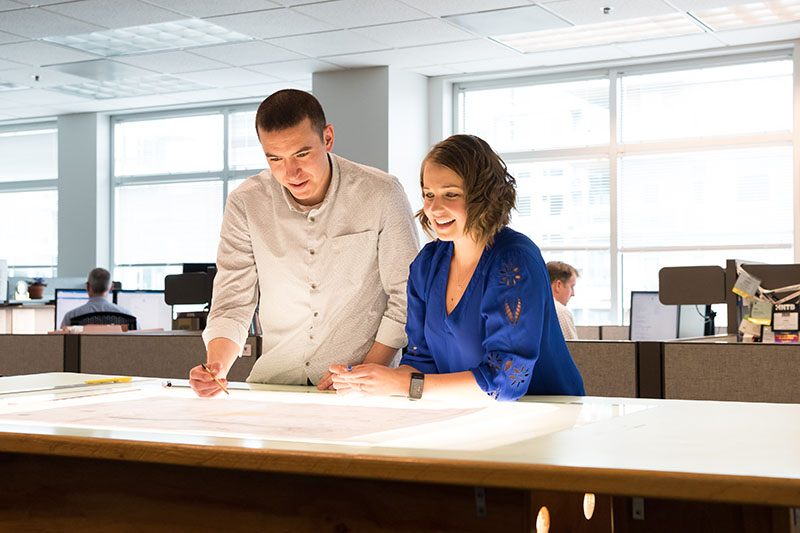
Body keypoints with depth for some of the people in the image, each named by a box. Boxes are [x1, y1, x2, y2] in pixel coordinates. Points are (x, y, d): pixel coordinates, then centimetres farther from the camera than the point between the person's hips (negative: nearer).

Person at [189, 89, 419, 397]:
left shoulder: (380, 193, -6)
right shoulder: (245, 204, 0)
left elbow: (406, 297, -2)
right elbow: (233, 305, 2)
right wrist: (216, 365, -17)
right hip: (276, 380, 2)